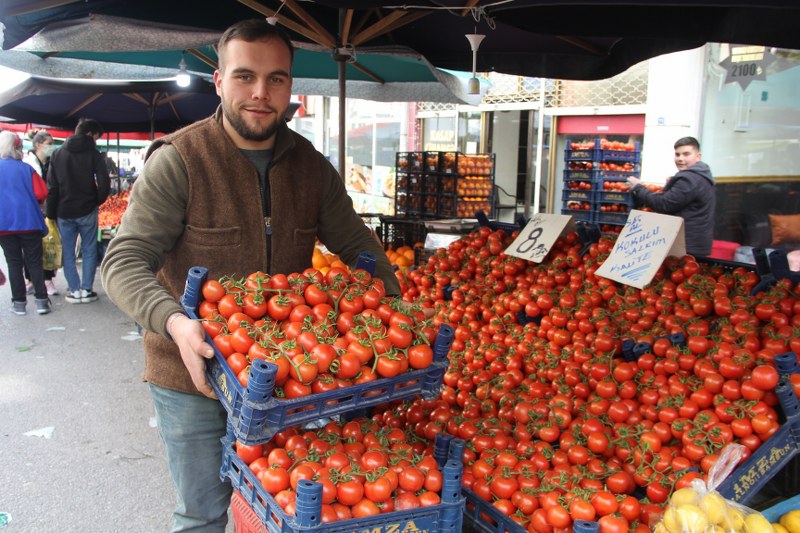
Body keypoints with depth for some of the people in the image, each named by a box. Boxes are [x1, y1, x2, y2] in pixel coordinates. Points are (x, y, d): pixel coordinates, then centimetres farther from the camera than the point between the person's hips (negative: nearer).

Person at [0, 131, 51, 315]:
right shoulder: (26, 168, -4)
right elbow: (41, 193, -7)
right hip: (29, 222, -1)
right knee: (35, 262, 6)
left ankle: (19, 303, 9)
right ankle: (41, 300, 3)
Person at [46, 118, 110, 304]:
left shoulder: (58, 154, 6)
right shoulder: (93, 154, -6)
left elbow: (52, 187, 3)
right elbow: (104, 184, -13)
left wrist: (51, 214, 6)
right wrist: (97, 201, 5)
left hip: (64, 211, 3)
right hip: (87, 211, -2)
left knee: (68, 252, 10)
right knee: (89, 251, 7)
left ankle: (74, 290, 10)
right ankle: (86, 290, 7)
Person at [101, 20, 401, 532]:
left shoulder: (311, 165, 0)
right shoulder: (178, 161, -14)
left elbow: (357, 244, 6)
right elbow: (124, 262, -18)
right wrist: (175, 322, -37)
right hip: (191, 373, -3)